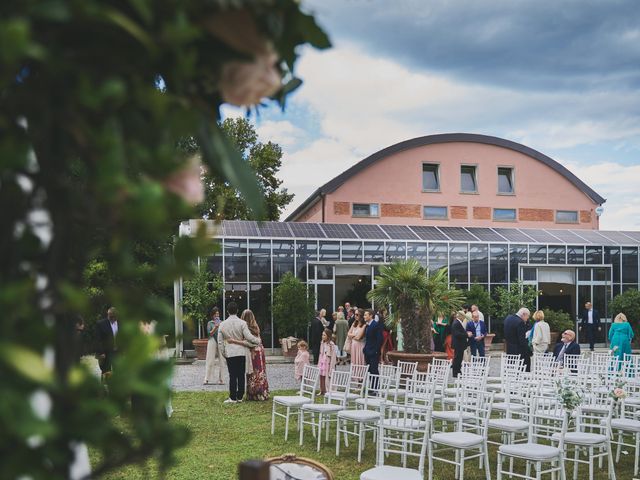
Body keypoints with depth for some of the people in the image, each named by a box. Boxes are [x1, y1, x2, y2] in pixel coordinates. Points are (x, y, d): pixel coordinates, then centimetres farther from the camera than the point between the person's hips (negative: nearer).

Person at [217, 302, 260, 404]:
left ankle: (233, 398, 2)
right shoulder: (242, 323, -7)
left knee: (232, 376, 2)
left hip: (229, 353, 1)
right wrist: (258, 340, 6)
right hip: (241, 352, -1)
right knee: (241, 375, 6)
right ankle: (240, 397, 10)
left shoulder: (222, 324, 1)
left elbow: (220, 342, 5)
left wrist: (223, 353, 15)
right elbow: (249, 337, -11)